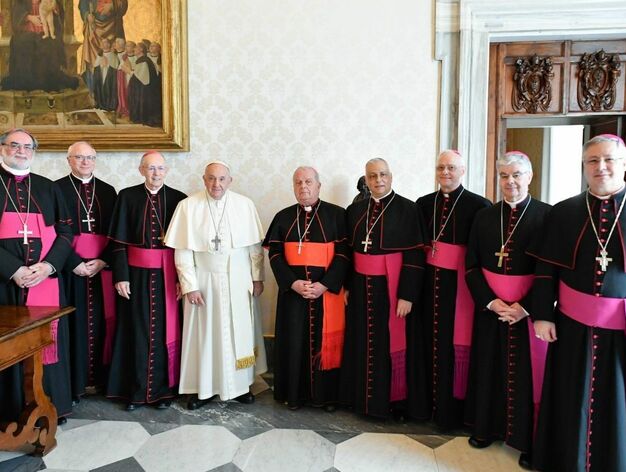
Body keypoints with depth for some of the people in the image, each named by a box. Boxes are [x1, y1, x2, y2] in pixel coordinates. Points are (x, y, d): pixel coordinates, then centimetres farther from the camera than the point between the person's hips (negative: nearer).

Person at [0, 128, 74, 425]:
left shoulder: (48, 188, 13)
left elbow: (65, 231, 7)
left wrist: (48, 266, -9)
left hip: (47, 280, 2)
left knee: (48, 341, 5)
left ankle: (52, 406, 15)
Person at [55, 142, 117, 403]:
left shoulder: (108, 191, 11)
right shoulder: (57, 188, 1)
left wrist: (103, 261, -6)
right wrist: (74, 263, -12)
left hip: (102, 267, 3)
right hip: (71, 268, -3)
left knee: (101, 322, 4)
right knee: (74, 323, -1)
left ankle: (99, 377, 13)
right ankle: (74, 381, 8)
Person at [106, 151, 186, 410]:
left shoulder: (178, 199, 1)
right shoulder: (127, 196, 1)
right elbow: (119, 241, 0)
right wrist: (121, 276, -6)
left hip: (167, 274, 0)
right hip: (136, 272, 0)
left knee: (165, 331, 6)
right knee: (137, 331, 7)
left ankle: (163, 389, 20)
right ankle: (135, 390, 20)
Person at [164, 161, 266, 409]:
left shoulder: (245, 205, -4)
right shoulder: (188, 206, -7)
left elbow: (255, 246, 1)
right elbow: (183, 251, -6)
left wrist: (257, 278, 1)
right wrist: (190, 286, -8)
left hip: (239, 282, 1)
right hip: (204, 281, -1)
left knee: (240, 332, 10)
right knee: (204, 333, 8)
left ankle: (241, 384, 26)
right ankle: (202, 387, 21)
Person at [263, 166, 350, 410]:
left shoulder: (337, 214, 0)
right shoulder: (283, 217, 7)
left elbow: (344, 253, -5)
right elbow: (275, 254, 3)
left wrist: (325, 284, -15)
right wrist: (293, 283, -11)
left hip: (328, 290, -2)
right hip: (292, 291, 2)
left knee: (326, 342, 3)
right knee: (294, 341, 6)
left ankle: (325, 394, 17)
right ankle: (295, 394, 19)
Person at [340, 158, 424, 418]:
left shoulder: (407, 209, -7)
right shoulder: (355, 210, 7)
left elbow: (414, 255, -11)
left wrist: (407, 295, -15)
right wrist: (346, 286, 4)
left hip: (391, 287, -4)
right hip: (361, 287, 4)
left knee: (391, 344, 6)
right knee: (361, 344, 12)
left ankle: (394, 400, 23)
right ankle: (362, 396, 29)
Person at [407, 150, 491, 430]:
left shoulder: (478, 205, -6)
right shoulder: (424, 204, 9)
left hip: (458, 284, -4)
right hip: (428, 283, 4)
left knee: (454, 345, 4)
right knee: (426, 341, 10)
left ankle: (450, 410, 20)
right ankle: (424, 403, 26)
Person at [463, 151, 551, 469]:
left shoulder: (546, 215, -7)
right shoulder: (484, 217, 4)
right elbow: (471, 265, 4)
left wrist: (525, 306, -17)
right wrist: (490, 301, -10)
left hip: (528, 308, -3)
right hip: (490, 306, 3)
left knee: (526, 371, 6)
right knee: (489, 367, 13)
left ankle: (528, 440, 20)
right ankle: (486, 427, 30)